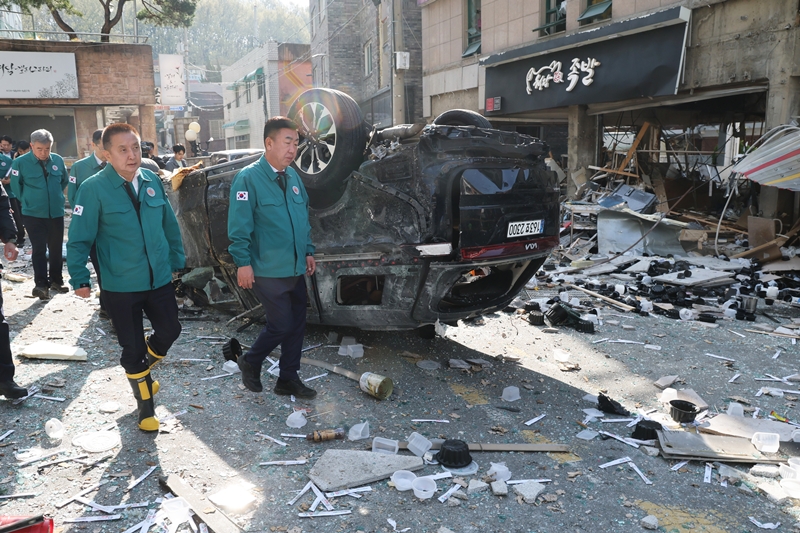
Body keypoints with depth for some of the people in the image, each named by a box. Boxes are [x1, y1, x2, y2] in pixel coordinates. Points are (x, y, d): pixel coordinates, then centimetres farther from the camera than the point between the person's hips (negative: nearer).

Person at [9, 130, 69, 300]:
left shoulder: (58, 160, -4)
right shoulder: (20, 162, -12)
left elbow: (65, 181, 14)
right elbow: (16, 186, 0)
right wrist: (28, 201, 7)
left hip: (56, 213, 3)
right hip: (33, 214, -3)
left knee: (56, 248, 12)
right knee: (39, 249, -5)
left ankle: (56, 280, 25)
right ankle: (41, 284, -2)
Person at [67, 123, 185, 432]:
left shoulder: (152, 181, 0)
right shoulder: (93, 189, -13)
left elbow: (169, 224, 9)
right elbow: (79, 238, -11)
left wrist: (177, 259, 11)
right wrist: (79, 278, -13)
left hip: (160, 279, 4)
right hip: (120, 286, -4)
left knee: (169, 331, 9)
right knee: (133, 347, 8)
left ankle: (139, 370, 42)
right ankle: (145, 405, 31)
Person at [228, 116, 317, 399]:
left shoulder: (293, 176, 9)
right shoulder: (248, 178, -13)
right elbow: (239, 225, -15)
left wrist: (308, 251, 13)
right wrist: (243, 262, -18)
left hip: (295, 268, 7)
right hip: (268, 270, -7)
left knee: (297, 325, 10)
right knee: (281, 325, -4)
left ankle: (288, 379, 25)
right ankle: (250, 362, 24)